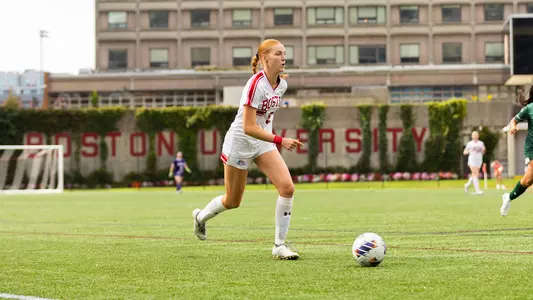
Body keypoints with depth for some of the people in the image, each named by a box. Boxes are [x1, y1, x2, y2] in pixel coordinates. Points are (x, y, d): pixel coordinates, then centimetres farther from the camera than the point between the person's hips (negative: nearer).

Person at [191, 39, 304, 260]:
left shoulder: (282, 83, -3)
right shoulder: (255, 84, -26)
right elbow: (248, 127, -30)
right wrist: (280, 141, -35)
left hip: (263, 142, 6)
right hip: (240, 143, -6)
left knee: (287, 187, -16)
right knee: (232, 202, 10)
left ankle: (280, 245, -7)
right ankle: (200, 216, 43)